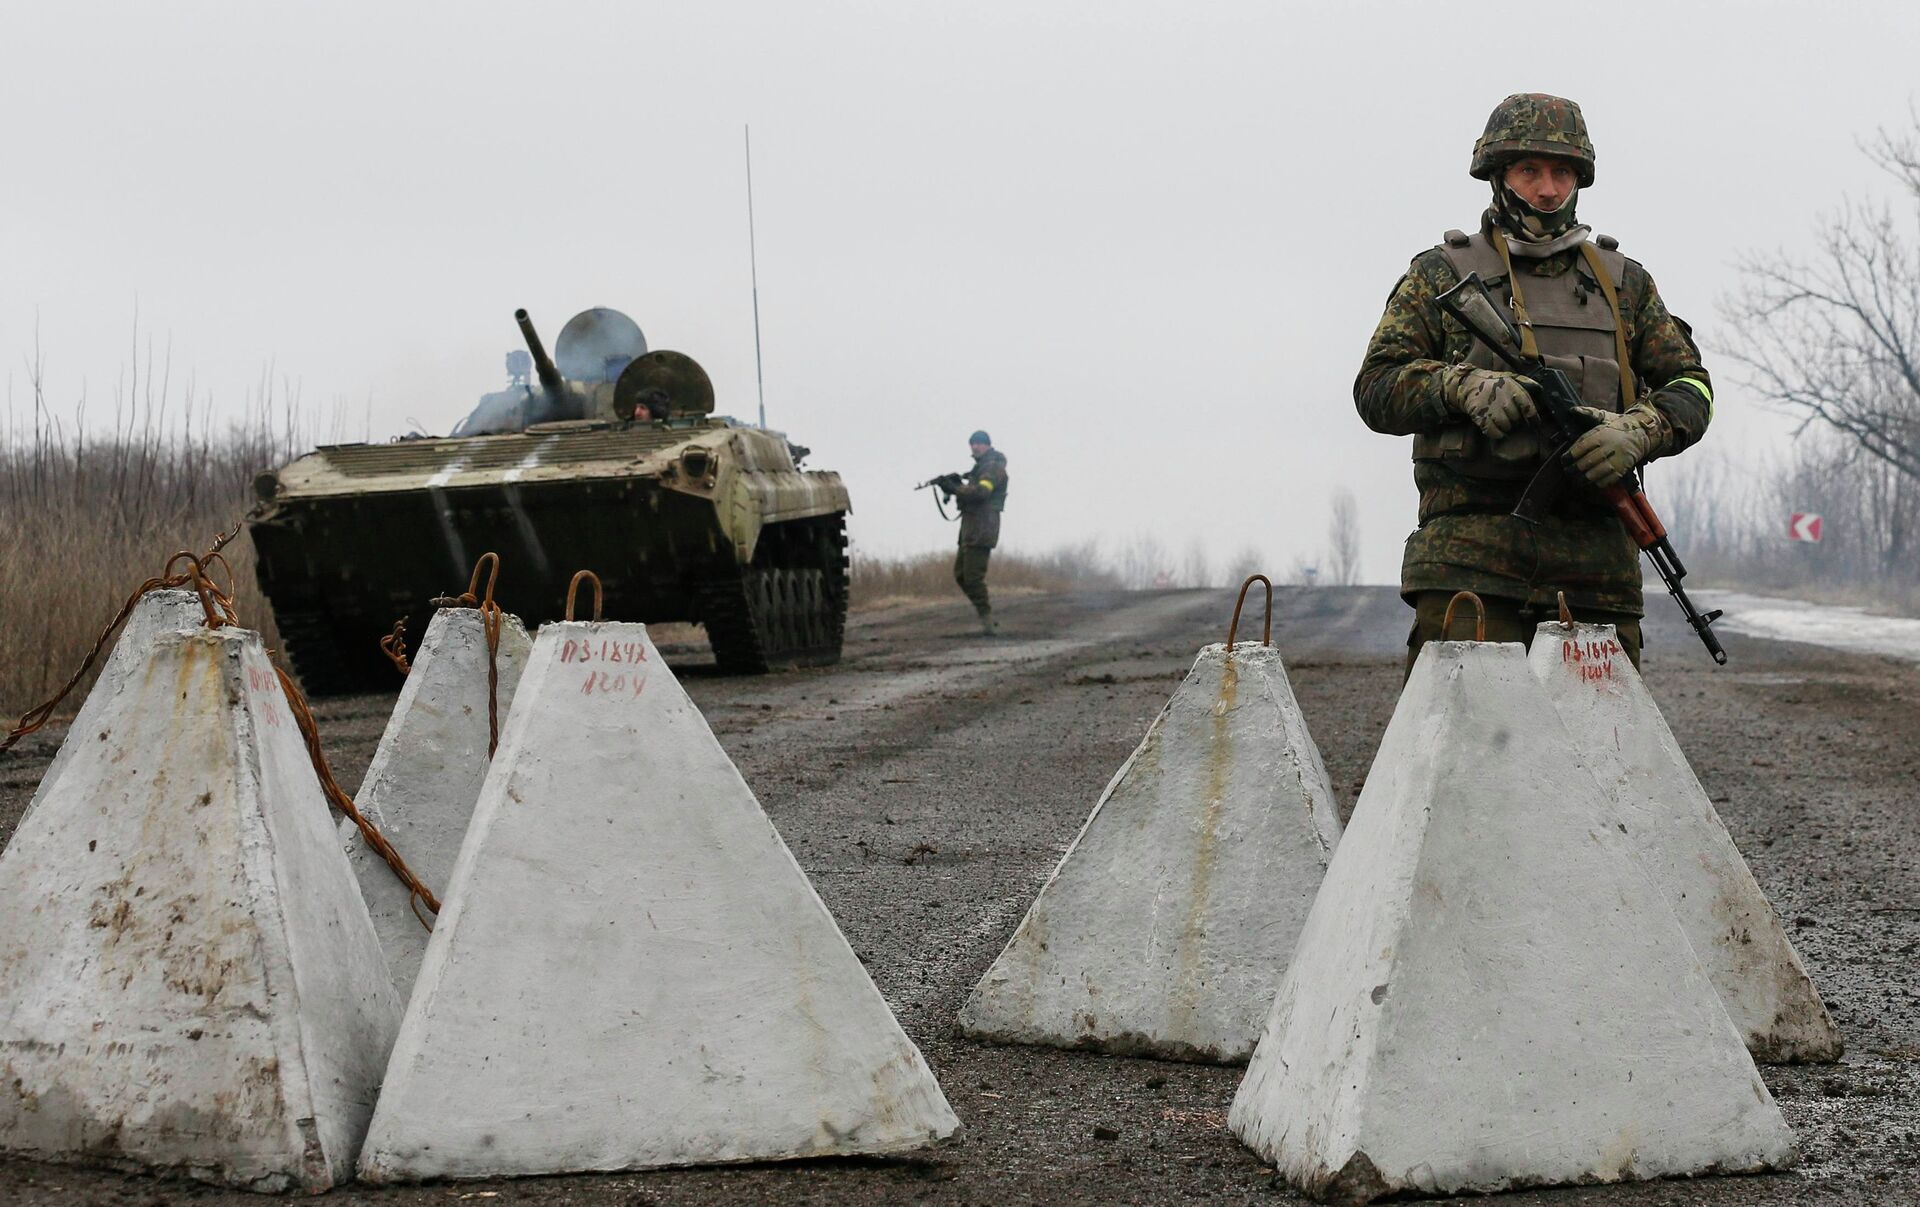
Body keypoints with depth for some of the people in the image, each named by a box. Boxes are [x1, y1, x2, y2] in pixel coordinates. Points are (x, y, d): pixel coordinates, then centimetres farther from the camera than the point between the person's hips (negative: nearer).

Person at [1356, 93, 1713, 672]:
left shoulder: (1623, 283, 19)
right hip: (1470, 554, -3)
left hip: (1597, 558, 3)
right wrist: (1464, 387, -15)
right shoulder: (1441, 275, 11)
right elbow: (1376, 388, 4)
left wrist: (1638, 431, -7)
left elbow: (1689, 387, 15)